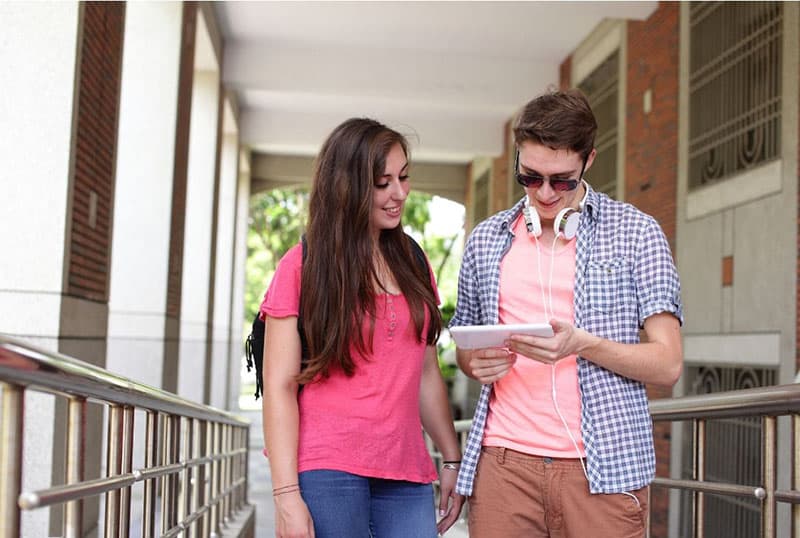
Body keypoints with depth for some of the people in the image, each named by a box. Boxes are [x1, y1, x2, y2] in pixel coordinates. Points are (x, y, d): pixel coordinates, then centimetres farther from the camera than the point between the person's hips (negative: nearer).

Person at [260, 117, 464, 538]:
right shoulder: (302, 267, -1)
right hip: (326, 472, -4)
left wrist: (451, 459, 12)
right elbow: (280, 387, -6)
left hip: (405, 475, 4)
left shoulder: (413, 264, 13)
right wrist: (286, 495, -12)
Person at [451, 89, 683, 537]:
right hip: (503, 461, 3)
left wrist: (582, 344, -18)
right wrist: (476, 362, -1)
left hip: (602, 467, -2)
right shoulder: (486, 240, 12)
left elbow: (668, 364, -2)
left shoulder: (636, 232, 2)